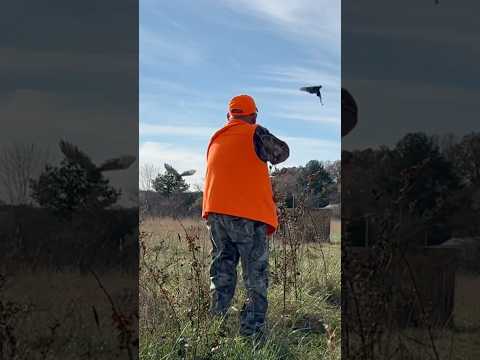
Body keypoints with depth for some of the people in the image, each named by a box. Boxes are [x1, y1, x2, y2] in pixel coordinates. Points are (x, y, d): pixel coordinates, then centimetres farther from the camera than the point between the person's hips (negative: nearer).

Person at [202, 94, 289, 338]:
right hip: (249, 215, -6)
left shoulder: (215, 139, 15)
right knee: (256, 279, 0)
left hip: (215, 212, 6)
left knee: (221, 276, 10)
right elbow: (282, 153, 5)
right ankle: (252, 332, -6)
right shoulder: (255, 134, -3)